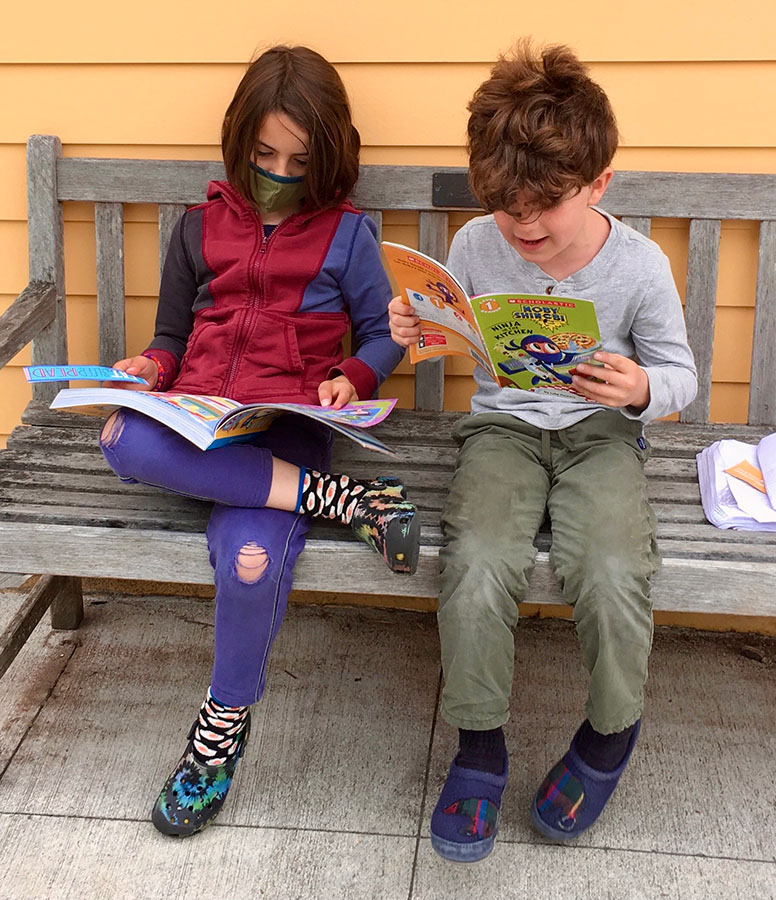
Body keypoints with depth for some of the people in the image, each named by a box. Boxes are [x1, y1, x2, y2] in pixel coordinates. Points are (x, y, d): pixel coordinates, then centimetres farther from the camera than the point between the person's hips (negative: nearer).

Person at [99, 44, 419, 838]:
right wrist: (149, 368, 0)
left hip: (287, 423, -2)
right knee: (122, 440, -36)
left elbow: (381, 334, 15)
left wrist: (351, 379, -5)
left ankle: (225, 723, -3)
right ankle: (336, 498, -31)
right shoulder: (200, 227, 17)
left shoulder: (347, 233, 11)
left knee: (251, 558, -33)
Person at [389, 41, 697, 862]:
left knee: (612, 574, -28)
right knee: (477, 562, -28)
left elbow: (680, 372, 1)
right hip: (503, 425, 1)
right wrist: (416, 331, -12)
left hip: (601, 432, -1)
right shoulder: (476, 244, -3)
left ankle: (610, 730, 5)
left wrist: (641, 389, -22)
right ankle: (478, 746, -5)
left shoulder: (638, 264, -8)